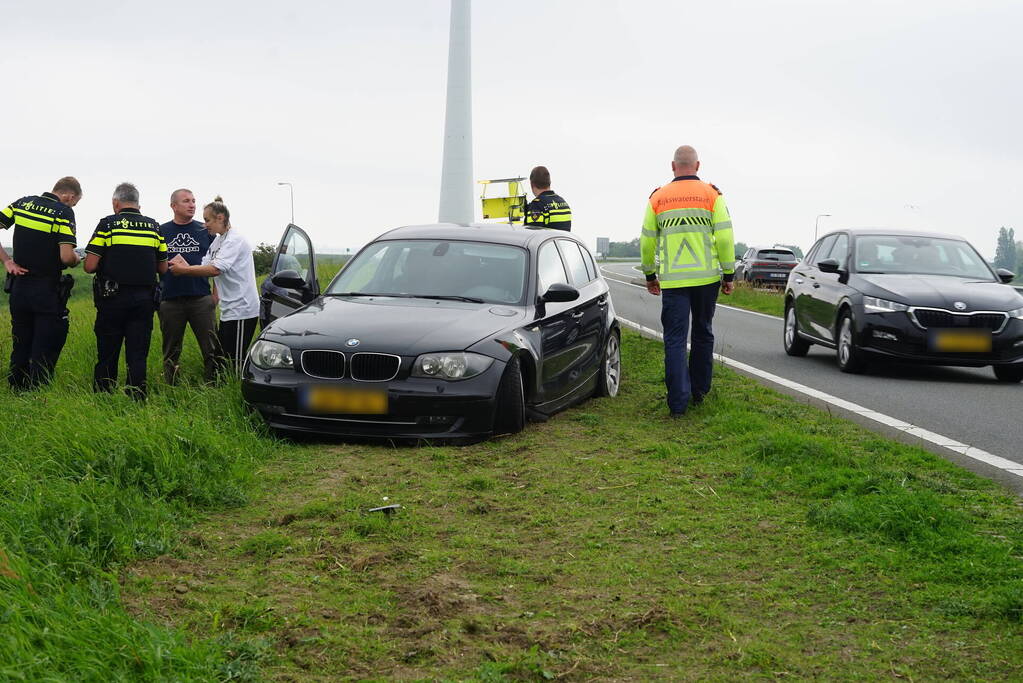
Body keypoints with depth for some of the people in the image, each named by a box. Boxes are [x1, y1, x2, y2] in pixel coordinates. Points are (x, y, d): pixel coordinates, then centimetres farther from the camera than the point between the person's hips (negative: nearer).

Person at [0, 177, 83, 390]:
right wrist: (76, 259, 3)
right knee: (45, 350, 3)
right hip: (48, 292, -5)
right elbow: (66, 257, -19)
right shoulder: (64, 212, -11)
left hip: (18, 287, 5)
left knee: (20, 346, 16)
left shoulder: (23, 203, 6)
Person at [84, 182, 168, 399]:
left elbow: (90, 266, -9)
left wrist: (108, 264, 12)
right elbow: (163, 269, 10)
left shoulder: (108, 224, -4)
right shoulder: (154, 227, 7)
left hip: (113, 299, -2)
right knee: (138, 357, 5)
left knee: (107, 356, 7)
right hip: (144, 299, 2)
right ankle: (137, 400, 3)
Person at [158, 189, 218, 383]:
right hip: (170, 300, 0)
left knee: (211, 349, -3)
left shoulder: (205, 231, 8)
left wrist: (216, 293, 3)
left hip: (201, 298, 0)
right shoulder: (161, 232, 7)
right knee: (171, 352, 7)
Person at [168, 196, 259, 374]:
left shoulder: (234, 240, -14)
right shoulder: (217, 241, 17)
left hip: (241, 309, -10)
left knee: (235, 363, -9)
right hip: (228, 311, 10)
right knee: (220, 358, 12)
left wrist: (183, 270, -17)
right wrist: (184, 265, -9)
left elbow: (215, 270, -23)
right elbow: (205, 266, 10)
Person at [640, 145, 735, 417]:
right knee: (703, 334, 18)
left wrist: (650, 275, 20)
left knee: (675, 340, 1)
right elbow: (725, 237, -5)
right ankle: (699, 391, 27)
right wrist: (729, 275, 3)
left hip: (672, 280, 0)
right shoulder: (712, 195, -1)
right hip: (706, 277, 0)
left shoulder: (658, 198, 4)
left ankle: (678, 402, -7)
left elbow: (646, 241, 8)